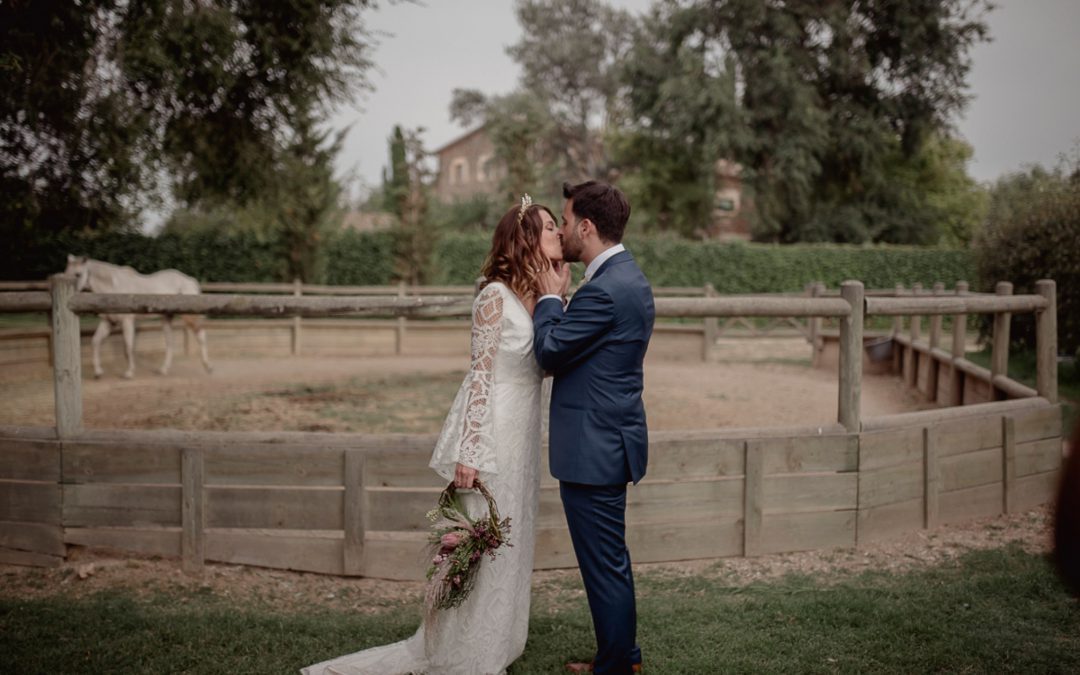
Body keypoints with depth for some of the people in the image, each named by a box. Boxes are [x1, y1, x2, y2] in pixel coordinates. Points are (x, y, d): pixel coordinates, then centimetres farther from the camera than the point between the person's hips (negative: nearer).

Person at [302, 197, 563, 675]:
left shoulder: (538, 297, 10)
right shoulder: (496, 296, -14)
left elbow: (544, 364, 9)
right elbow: (480, 374, -16)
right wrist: (470, 451, -19)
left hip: (520, 438, 8)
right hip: (491, 434, -8)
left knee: (506, 546, 15)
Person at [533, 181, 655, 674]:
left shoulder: (604, 290, -21)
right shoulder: (629, 277, 11)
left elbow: (549, 352, -16)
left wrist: (550, 297, -4)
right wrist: (557, 301, 5)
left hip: (593, 449, -11)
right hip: (610, 441, 11)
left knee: (604, 563, 2)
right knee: (610, 559, 21)